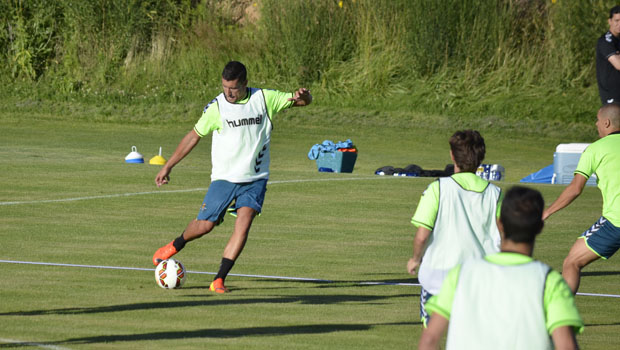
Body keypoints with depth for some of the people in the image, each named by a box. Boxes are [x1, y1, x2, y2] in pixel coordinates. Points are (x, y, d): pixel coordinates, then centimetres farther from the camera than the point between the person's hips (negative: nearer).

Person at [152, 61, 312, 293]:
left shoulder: (265, 99, -2)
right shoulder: (216, 108, -5)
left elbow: (305, 101, 4)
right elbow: (194, 136, 6)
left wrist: (303, 96, -22)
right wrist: (168, 167, 7)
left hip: (255, 179, 0)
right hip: (224, 178, 0)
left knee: (244, 224, -19)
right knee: (204, 226, 0)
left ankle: (219, 280, -15)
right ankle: (176, 245, 35)